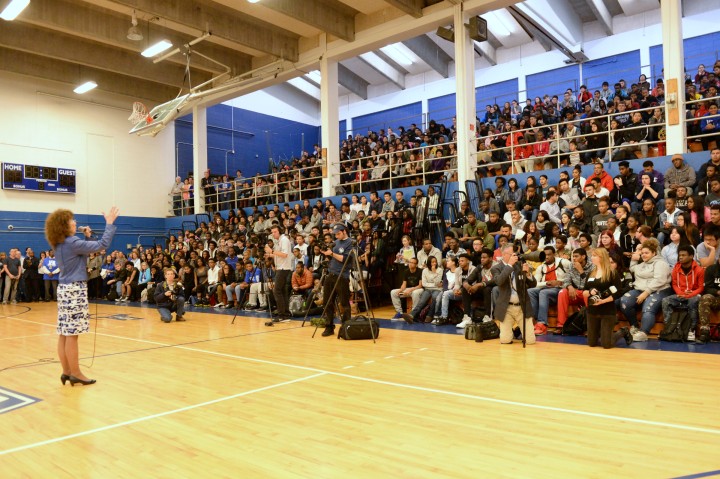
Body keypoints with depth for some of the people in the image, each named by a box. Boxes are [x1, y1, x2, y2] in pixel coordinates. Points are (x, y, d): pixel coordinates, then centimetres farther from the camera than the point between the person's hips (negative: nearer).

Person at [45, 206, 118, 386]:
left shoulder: (60, 244, 13)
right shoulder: (72, 242, -14)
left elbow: (83, 252, 22)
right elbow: (102, 244, -18)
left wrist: (87, 237, 13)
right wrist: (110, 223, -11)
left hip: (65, 289, 10)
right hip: (74, 290, -9)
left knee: (64, 334, 9)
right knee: (72, 334, -5)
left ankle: (67, 371, 15)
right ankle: (75, 373, 0)